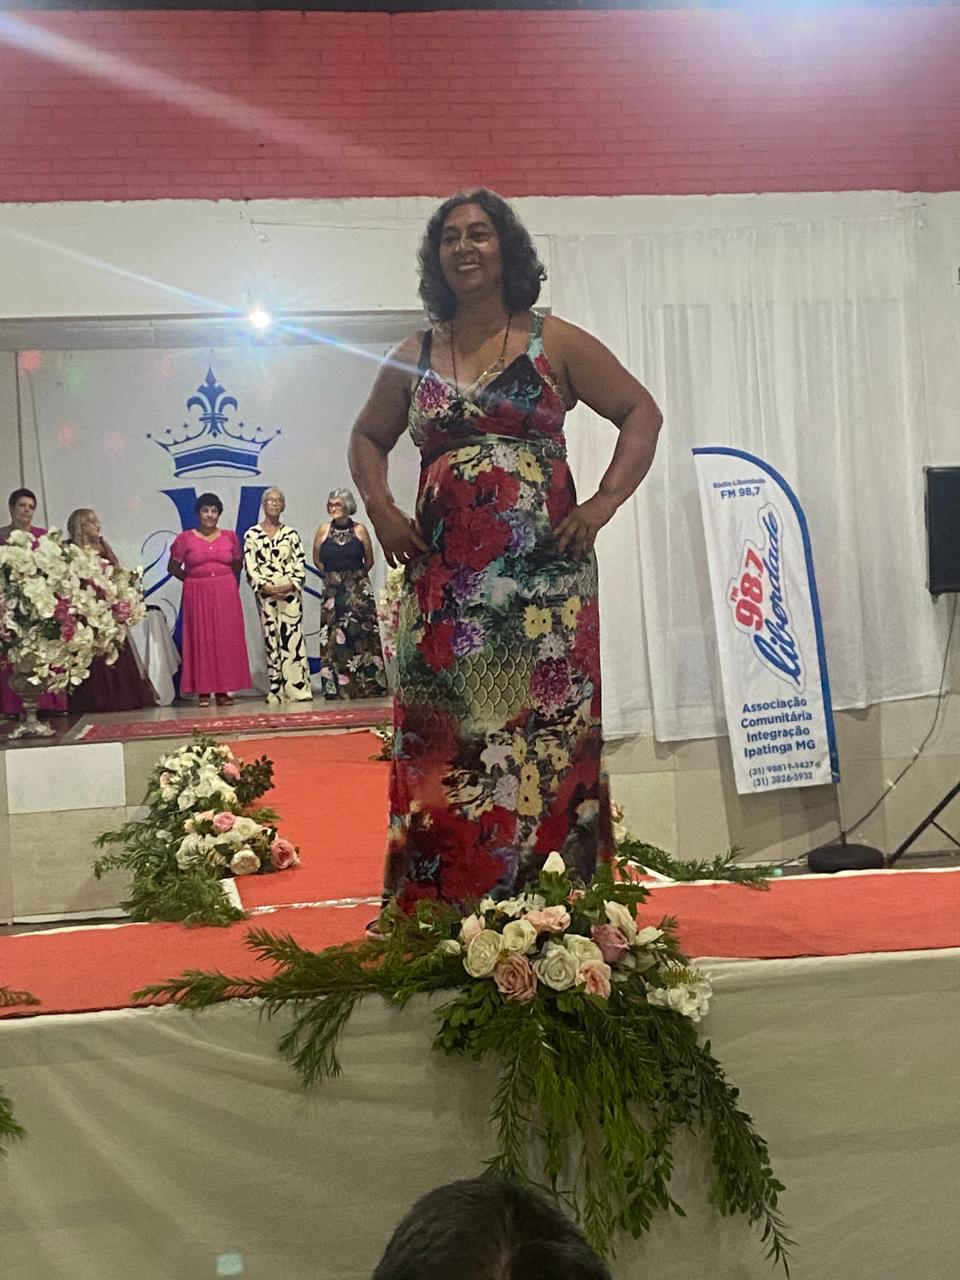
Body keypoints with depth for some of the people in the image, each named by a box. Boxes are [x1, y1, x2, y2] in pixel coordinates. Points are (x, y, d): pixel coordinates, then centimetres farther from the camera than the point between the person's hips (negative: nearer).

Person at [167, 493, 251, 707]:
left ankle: (223, 690, 7)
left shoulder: (229, 536, 6)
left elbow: (238, 563, 18)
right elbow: (173, 567, 6)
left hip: (226, 594, 2)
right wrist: (193, 580, 4)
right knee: (201, 640, -1)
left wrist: (225, 580, 9)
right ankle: (203, 691, 2)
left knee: (226, 640, 1)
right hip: (197, 595, -2)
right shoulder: (185, 539, 0)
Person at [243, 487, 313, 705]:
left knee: (292, 638, -5)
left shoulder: (291, 534, 8)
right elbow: (249, 566, 0)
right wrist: (264, 586, -11)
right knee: (271, 640, 2)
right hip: (265, 594, 0)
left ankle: (297, 689, -4)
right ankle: (276, 691, 4)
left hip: (290, 592, 0)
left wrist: (291, 584, -11)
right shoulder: (252, 534, 5)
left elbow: (300, 564, 4)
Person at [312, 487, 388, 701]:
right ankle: (337, 687, 2)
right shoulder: (324, 530, 2)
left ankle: (368, 685, 3)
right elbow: (317, 560, 12)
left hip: (358, 589, -1)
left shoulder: (359, 530, -1)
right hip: (333, 592, 1)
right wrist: (333, 575, 10)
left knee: (362, 635, -1)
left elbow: (369, 560, 7)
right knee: (334, 639, -1)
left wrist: (356, 576, 10)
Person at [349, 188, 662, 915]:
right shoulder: (413, 359, 13)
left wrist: (605, 502, -6)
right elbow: (367, 438, 26)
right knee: (444, 742, 0)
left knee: (548, 732, -3)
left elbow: (641, 411, 6)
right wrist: (381, 511, 8)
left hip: (543, 572, -2)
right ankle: (446, 907, 6)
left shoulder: (555, 344, 5)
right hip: (445, 579, 3)